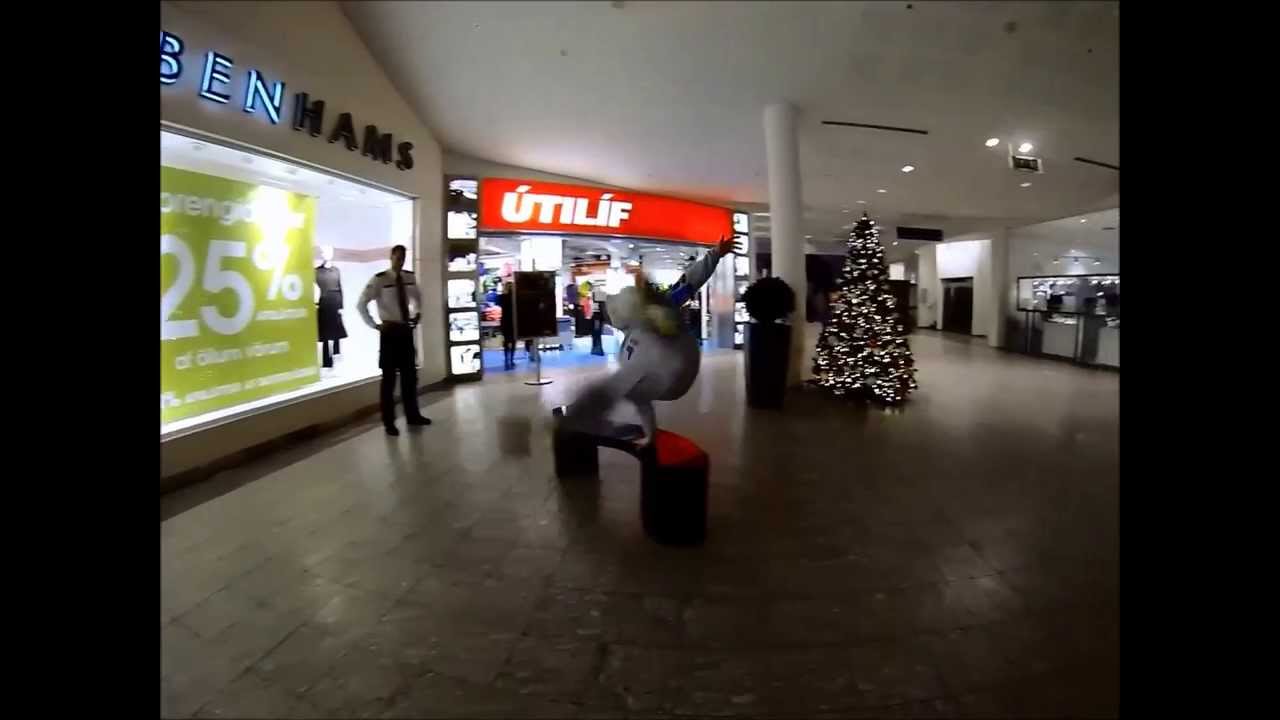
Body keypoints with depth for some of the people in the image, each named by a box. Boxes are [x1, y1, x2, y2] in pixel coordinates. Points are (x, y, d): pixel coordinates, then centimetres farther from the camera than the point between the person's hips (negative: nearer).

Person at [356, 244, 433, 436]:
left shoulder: (410, 277, 4)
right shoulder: (379, 279, -11)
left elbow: (417, 297, 24)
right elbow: (361, 304, -12)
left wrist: (416, 314, 11)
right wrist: (374, 325, -13)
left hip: (406, 331, 5)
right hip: (389, 332, -5)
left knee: (410, 375, 13)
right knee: (389, 378, 2)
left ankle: (413, 415, 26)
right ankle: (389, 422, 12)